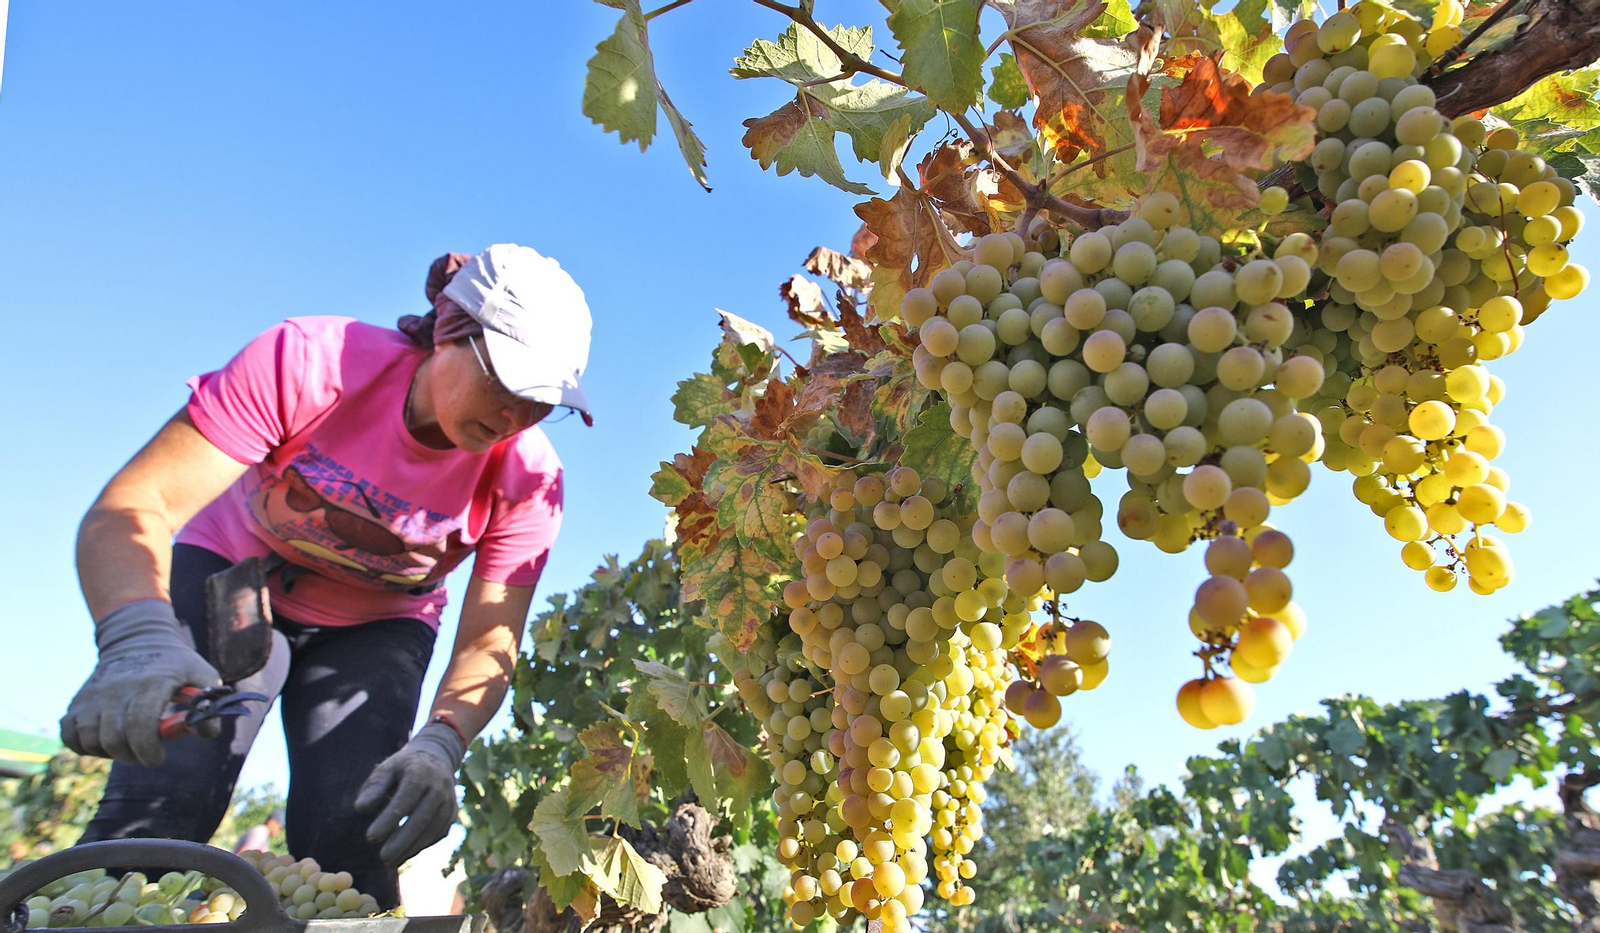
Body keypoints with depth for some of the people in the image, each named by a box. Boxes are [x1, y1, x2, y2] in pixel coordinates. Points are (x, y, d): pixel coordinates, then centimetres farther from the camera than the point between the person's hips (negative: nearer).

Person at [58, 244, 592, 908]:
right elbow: (130, 508, -33)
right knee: (159, 809, -19)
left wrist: (440, 743, -40)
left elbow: (488, 642, -21)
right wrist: (140, 643, -51)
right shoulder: (309, 362, -30)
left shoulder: (527, 478, -25)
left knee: (347, 839, -14)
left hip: (373, 629, 1)